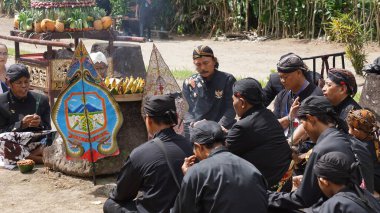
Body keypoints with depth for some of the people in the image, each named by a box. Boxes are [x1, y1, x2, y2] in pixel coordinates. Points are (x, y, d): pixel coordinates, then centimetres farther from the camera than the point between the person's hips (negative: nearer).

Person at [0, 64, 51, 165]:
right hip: (13, 146, -1)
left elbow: (48, 130, 10)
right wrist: (21, 124, -17)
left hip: (36, 145, 1)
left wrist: (40, 124, -13)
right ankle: (40, 159, -25)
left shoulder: (41, 100, 10)